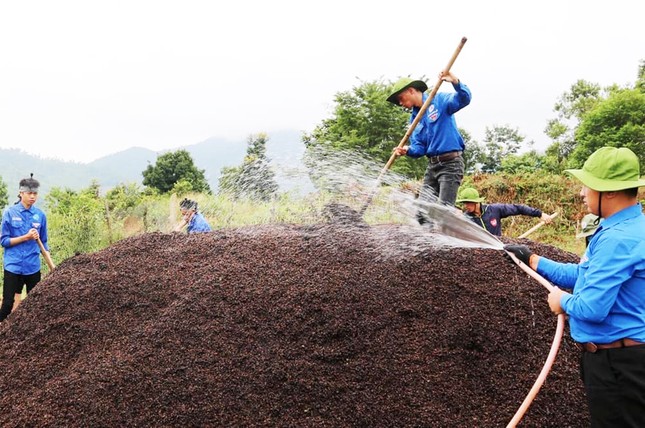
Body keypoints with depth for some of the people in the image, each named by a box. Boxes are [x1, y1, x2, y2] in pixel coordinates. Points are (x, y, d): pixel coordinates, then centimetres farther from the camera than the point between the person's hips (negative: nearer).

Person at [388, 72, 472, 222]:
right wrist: (407, 150, -12)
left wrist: (455, 82, -38)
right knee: (421, 212, 4)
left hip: (451, 163, -7)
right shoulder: (414, 118, 16)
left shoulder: (439, 100, -3)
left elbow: (464, 99, -20)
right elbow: (419, 148, 10)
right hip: (432, 165, 8)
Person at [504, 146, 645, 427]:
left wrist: (563, 301, -10)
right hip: (614, 357, 11)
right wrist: (531, 259, 20)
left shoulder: (618, 238, -27)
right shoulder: (621, 229, 9)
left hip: (617, 364, -11)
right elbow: (582, 275, 19)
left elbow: (592, 308, -31)